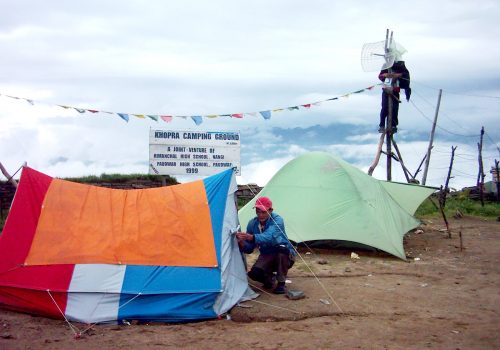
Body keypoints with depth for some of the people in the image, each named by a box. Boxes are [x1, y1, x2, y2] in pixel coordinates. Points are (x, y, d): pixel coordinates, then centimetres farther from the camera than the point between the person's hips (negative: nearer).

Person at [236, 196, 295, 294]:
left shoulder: (277, 220, -22)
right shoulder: (252, 224, -6)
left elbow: (270, 237, -42)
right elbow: (249, 249, -5)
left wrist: (251, 237, -58)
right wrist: (242, 243, -29)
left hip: (284, 255, -3)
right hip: (266, 256, 3)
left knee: (281, 248, -39)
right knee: (254, 273, -27)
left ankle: (281, 284, -19)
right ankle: (270, 278, 11)